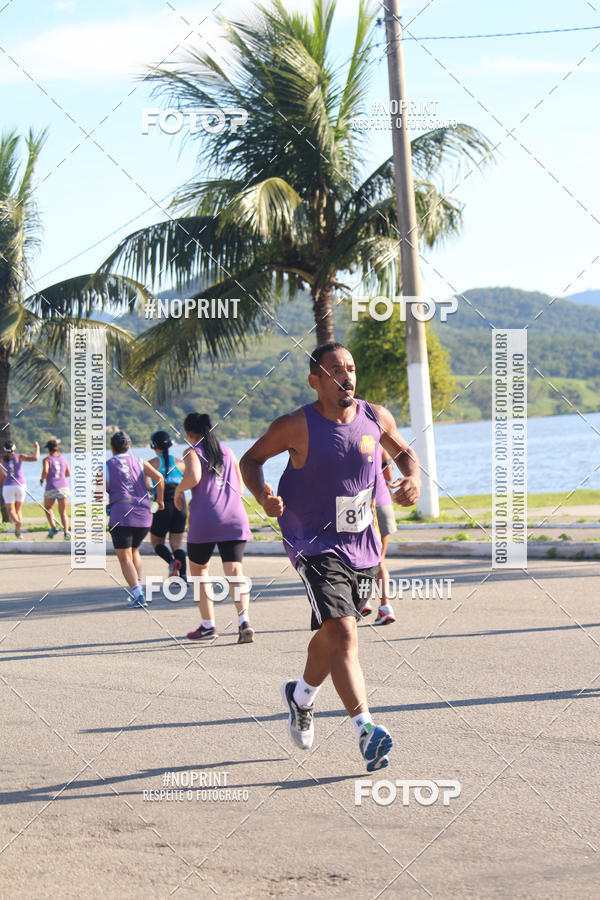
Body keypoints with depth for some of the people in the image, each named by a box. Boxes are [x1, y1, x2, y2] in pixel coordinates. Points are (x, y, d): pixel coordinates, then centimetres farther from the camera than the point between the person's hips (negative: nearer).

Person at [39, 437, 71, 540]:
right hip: (64, 486, 3)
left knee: (47, 508, 21)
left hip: (51, 488, -3)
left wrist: (42, 479, 0)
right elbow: (68, 473, 14)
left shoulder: (47, 459, -3)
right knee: (63, 512, 7)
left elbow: (45, 471, -19)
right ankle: (66, 532, -11)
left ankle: (53, 527, 1)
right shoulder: (63, 458, 9)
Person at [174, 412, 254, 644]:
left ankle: (208, 625, 13)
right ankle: (244, 619, -24)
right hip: (234, 518, 4)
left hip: (204, 520, -4)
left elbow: (193, 477, -20)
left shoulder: (192, 452, -1)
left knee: (198, 568, 14)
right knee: (234, 570, -3)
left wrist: (178, 490, -1)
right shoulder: (227, 451, 16)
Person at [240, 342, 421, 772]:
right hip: (316, 546, -5)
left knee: (332, 635, 19)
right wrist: (263, 495, -19)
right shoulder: (297, 426, -13)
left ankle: (300, 695, 47)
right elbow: (251, 459, 0)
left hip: (362, 544, 5)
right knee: (342, 633, -21)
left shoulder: (376, 417, -1)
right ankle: (366, 729, -27)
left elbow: (404, 452, 17)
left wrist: (413, 478, -4)